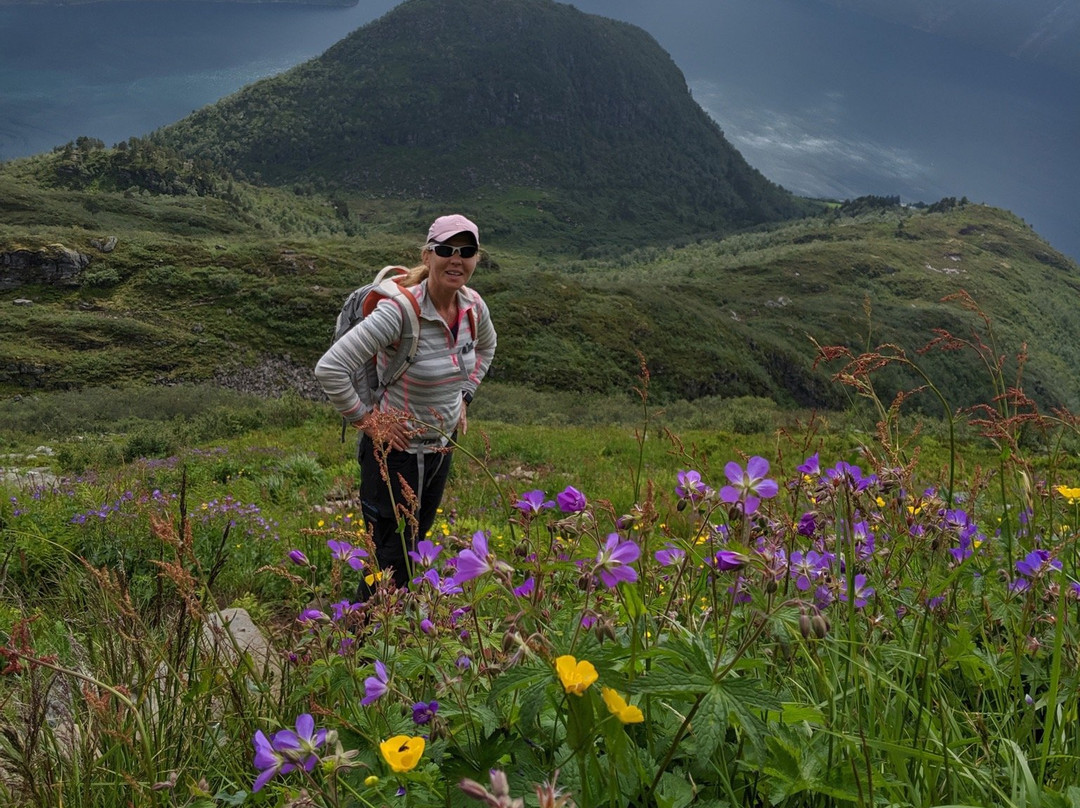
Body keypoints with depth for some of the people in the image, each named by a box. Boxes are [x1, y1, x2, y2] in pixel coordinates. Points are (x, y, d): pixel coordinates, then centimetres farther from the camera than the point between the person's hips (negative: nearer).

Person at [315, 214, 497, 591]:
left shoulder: (473, 306, -6)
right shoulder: (400, 310, -28)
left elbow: (485, 347, 20)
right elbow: (329, 369, -30)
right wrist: (364, 418, -21)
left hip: (442, 445, 7)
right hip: (395, 449, -7)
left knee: (416, 543, 21)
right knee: (392, 560, 1)